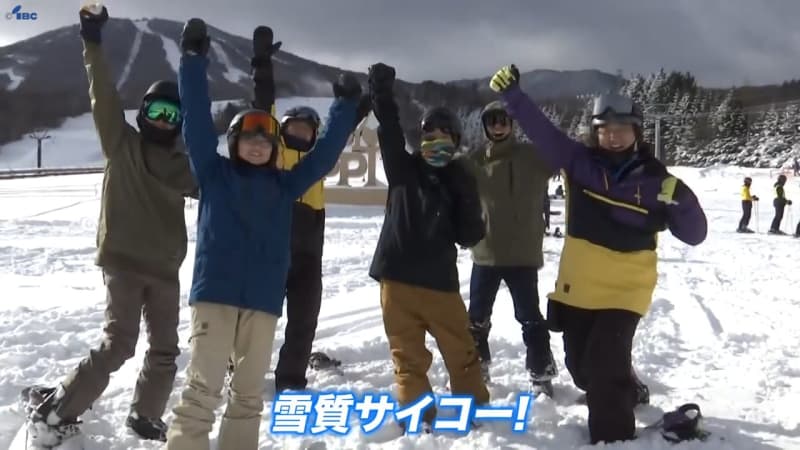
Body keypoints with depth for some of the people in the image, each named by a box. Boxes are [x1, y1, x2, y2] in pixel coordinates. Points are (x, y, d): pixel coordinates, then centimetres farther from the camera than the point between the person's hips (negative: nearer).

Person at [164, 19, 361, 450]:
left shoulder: (284, 185, 15)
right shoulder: (214, 172, 8)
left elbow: (324, 153, 18)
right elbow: (197, 120, 1)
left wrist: (345, 105, 16)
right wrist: (194, 59, -4)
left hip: (264, 299, 4)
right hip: (214, 292, -3)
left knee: (249, 391, 10)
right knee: (202, 386, -7)